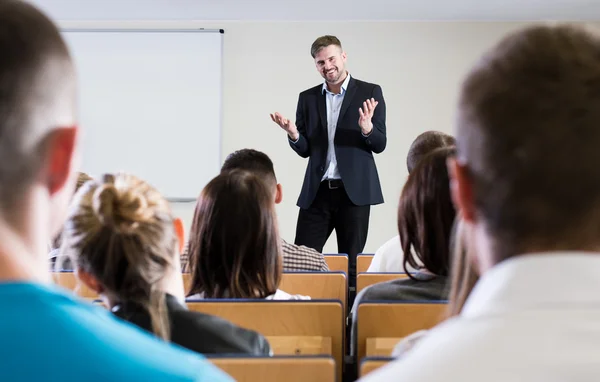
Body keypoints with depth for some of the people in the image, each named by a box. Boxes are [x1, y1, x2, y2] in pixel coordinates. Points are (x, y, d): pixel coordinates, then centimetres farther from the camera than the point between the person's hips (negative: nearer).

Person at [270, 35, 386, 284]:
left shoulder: (370, 92, 0)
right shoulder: (307, 98, 10)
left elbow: (380, 145, -3)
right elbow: (304, 150, 10)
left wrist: (366, 127, -24)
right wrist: (293, 134, -12)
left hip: (354, 191, -3)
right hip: (317, 191, 3)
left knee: (351, 264, 4)